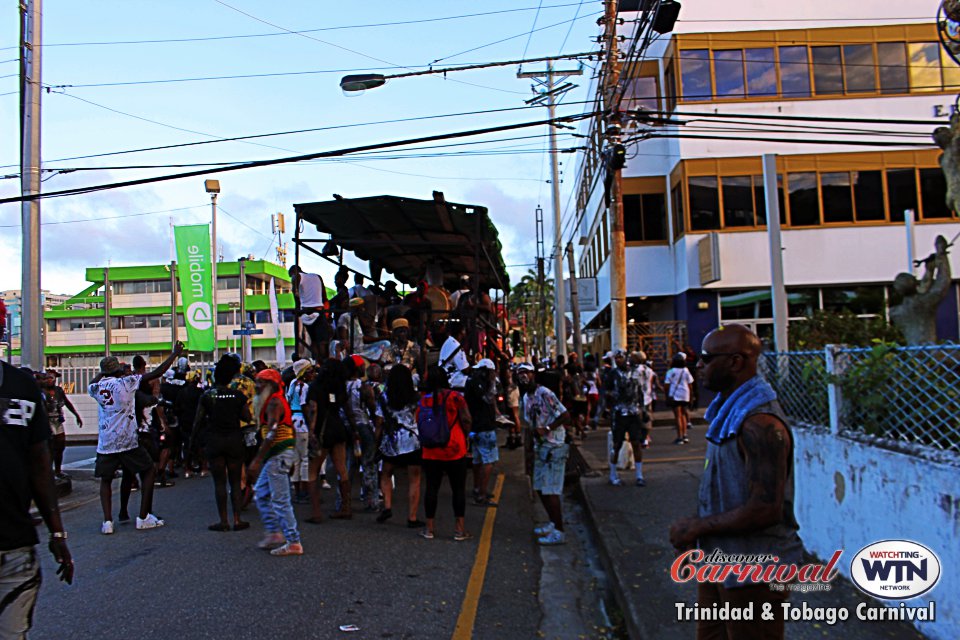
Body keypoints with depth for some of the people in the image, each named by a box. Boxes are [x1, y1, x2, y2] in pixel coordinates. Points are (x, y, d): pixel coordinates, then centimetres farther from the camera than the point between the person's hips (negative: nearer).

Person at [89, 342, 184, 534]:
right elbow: (156, 373, -7)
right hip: (127, 441, -4)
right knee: (149, 471, 11)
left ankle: (107, 521, 2)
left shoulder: (96, 388, 6)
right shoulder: (126, 382, -6)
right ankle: (143, 518, 8)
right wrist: (175, 354, 0)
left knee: (105, 480, 17)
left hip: (105, 442, 4)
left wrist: (103, 372, 36)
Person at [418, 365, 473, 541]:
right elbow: (467, 421, -6)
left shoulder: (423, 401, 1)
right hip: (454, 451, -3)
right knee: (458, 489, 7)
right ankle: (459, 529, 10)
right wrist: (463, 437, 12)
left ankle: (429, 528, 16)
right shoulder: (455, 397, -9)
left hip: (430, 452, 3)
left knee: (432, 488, 10)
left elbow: (419, 426, 8)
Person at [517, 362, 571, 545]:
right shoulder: (526, 397, 10)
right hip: (540, 447, 9)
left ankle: (559, 532, 1)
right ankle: (553, 523, 29)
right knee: (540, 488, 15)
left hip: (554, 447, -9)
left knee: (551, 490, -7)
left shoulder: (545, 394, -17)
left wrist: (546, 429, -24)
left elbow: (565, 416, -21)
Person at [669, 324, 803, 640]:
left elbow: (765, 509, -28)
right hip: (720, 561, 9)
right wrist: (697, 527, 3)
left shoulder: (760, 424, -24)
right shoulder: (729, 412, 8)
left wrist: (697, 527, -18)